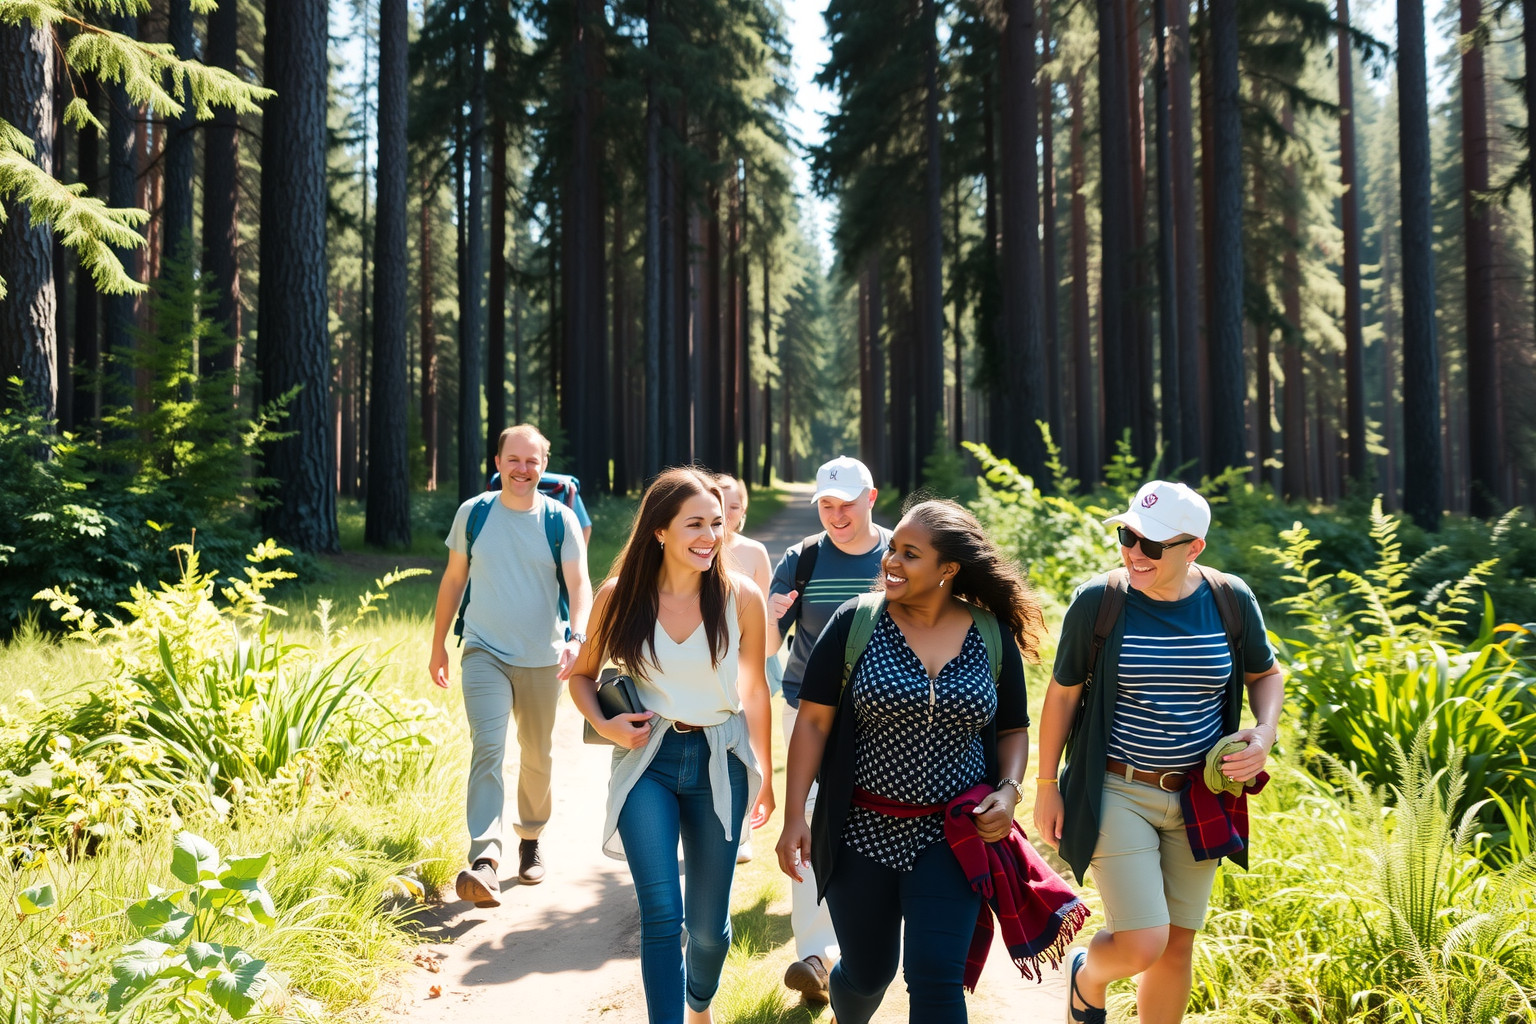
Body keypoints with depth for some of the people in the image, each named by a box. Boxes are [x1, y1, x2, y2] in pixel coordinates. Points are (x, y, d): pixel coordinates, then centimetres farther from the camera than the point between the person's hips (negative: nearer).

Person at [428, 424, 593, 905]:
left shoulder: (560, 520, -3)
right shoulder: (473, 513, 0)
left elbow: (579, 584, -11)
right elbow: (453, 580, 9)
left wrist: (577, 636, -29)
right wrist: (439, 645, 11)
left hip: (542, 658, 1)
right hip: (485, 653, -1)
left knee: (537, 756, 14)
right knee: (487, 748, -17)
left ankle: (531, 839, 36)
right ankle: (484, 860, -26)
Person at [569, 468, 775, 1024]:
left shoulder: (741, 596, -7)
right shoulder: (619, 595, -7)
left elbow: (755, 690, 5)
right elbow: (583, 675, 8)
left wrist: (764, 774, 13)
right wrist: (604, 725, -12)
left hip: (719, 760, 1)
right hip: (647, 758, 0)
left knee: (709, 923, 10)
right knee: (662, 915, -12)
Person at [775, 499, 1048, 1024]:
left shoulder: (994, 636, -1)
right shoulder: (855, 622, -7)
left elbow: (1013, 729, 11)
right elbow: (813, 722, -5)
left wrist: (1008, 791, -8)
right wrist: (794, 816, -9)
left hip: (952, 837, 1)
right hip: (861, 831, 0)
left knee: (937, 980, -8)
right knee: (867, 973, 14)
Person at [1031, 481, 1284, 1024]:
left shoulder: (1231, 600, -4)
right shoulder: (1098, 600, -11)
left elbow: (1266, 674, 13)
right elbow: (1062, 693, -2)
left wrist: (1265, 733, -7)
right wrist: (1046, 784, 1)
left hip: (1197, 799, 3)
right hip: (1117, 792, -3)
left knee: (1177, 944, 11)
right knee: (1141, 946, -10)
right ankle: (1087, 975, 26)